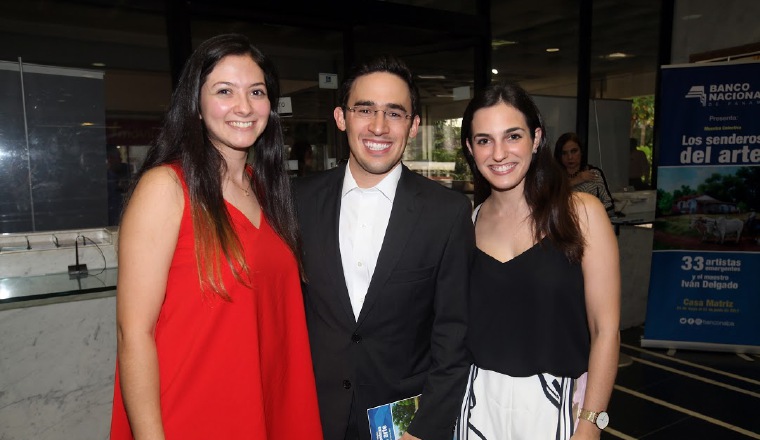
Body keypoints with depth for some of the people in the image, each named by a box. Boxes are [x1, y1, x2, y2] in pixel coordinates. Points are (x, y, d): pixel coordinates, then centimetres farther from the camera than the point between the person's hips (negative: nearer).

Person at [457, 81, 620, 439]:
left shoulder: (581, 212, -9)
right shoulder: (469, 222, 0)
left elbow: (605, 330, -10)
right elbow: (458, 323, 5)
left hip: (555, 402, -2)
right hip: (480, 401, 3)